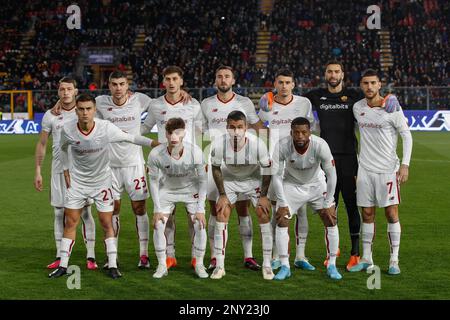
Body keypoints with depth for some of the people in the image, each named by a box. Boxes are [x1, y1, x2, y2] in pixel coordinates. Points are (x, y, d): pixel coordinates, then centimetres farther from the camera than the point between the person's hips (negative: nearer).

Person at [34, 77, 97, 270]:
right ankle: (60, 257, 14)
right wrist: (38, 171, 6)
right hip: (59, 170, 2)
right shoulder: (50, 115, 5)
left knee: (85, 212, -2)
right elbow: (41, 144, 11)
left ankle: (90, 256, 3)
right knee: (59, 213, 6)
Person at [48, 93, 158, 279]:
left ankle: (112, 265, 8)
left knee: (107, 223, -1)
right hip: (77, 180, 1)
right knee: (70, 222, 3)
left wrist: (154, 143, -21)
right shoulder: (68, 130, -15)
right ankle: (63, 265, 13)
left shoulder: (106, 128, -21)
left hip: (102, 181, -1)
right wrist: (66, 171, 5)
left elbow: (129, 138, -12)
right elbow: (63, 148, 7)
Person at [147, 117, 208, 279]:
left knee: (200, 225, -11)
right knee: (158, 225, -11)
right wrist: (157, 209, -12)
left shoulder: (195, 151, -29)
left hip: (191, 190, 0)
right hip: (167, 191, 1)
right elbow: (154, 181, -12)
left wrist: (200, 209, -17)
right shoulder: (155, 154, -28)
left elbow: (202, 180, -17)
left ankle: (199, 265, 8)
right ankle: (162, 265, 6)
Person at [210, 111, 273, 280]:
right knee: (221, 215, -9)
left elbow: (267, 169, -14)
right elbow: (216, 169, -10)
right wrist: (222, 195, -10)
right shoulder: (219, 144, -29)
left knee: (264, 216, -9)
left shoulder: (257, 144, -32)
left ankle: (267, 265, 2)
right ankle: (219, 266, 0)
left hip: (254, 179, -1)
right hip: (229, 179, 1)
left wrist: (263, 196, -12)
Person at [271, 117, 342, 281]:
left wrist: (328, 203, -17)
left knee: (331, 220, -7)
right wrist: (282, 203, -18)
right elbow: (276, 176, -18)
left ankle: (332, 266, 6)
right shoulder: (282, 146, -28)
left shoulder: (320, 145, -30)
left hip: (316, 184, 0)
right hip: (291, 185, 0)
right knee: (281, 221, -11)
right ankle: (285, 267, 1)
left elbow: (331, 175, -20)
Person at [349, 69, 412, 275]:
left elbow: (406, 136, -5)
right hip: (365, 168, 4)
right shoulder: (357, 108, 5)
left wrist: (405, 164, -13)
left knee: (391, 213, -2)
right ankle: (366, 259, 14)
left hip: (388, 169, -4)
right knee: (367, 214, 6)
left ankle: (394, 260, 5)